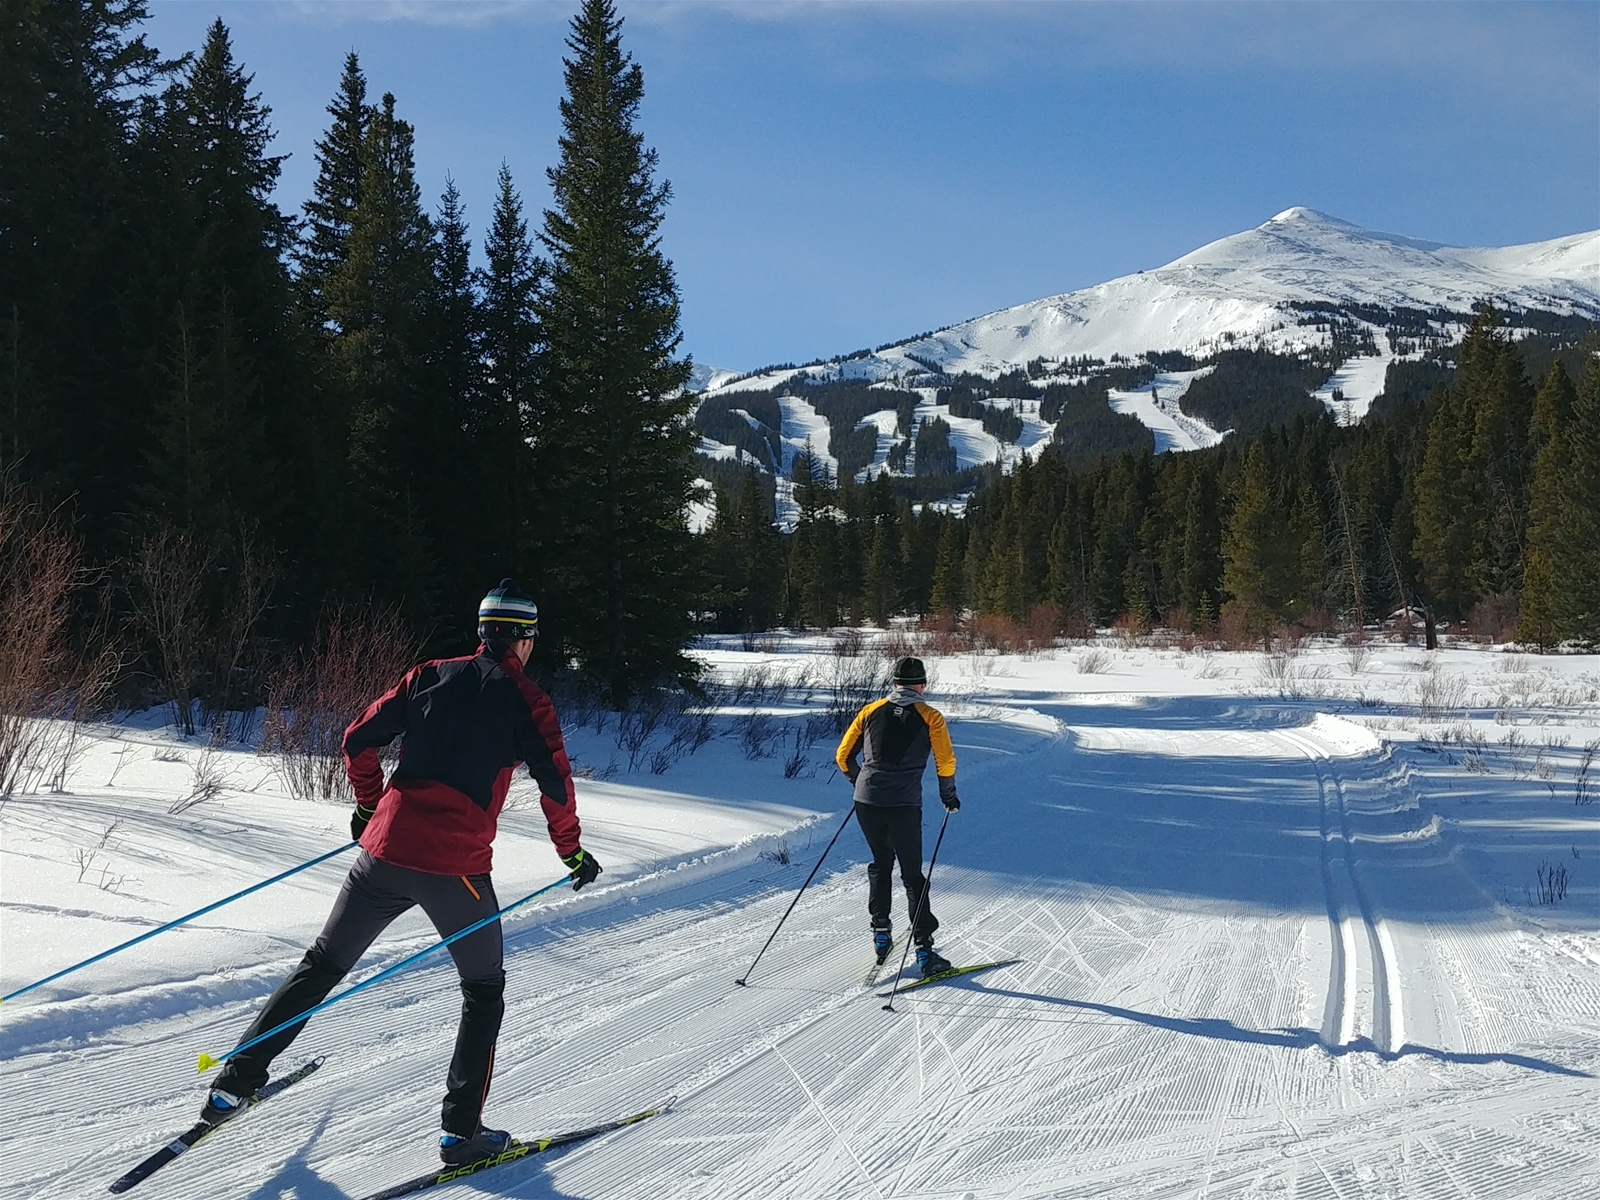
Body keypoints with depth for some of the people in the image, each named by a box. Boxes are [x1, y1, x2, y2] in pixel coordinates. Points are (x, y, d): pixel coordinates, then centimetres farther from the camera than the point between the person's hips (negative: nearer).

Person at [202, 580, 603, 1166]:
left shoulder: (430, 676, 12)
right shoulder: (525, 700, 1)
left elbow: (358, 739, 12)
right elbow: (555, 783, -4)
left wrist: (369, 806, 26)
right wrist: (572, 852, 10)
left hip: (386, 850, 4)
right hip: (456, 867, -4)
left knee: (322, 965, 19)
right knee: (484, 992, 15)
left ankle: (235, 1082, 20)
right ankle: (462, 1130, 11)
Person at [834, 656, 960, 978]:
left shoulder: (871, 711, 10)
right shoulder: (930, 717, 2)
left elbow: (844, 756, 12)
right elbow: (946, 762, -5)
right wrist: (949, 797, 12)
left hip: (866, 803, 3)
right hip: (904, 806, -3)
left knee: (880, 864, 25)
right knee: (913, 876, 5)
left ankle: (881, 933, 24)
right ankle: (924, 950, 1)